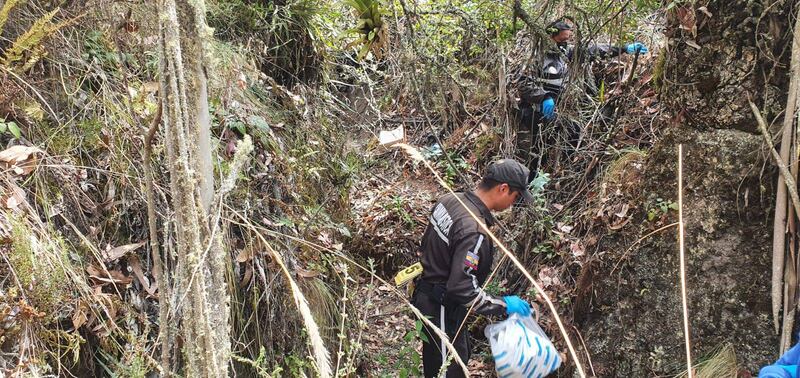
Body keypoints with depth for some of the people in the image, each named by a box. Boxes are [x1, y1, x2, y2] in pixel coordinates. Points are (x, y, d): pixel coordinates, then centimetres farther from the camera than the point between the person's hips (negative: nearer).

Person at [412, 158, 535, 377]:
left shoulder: (449, 200, -4)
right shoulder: (475, 231, -31)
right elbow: (462, 289, -31)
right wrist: (503, 306, -20)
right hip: (442, 310, -9)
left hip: (426, 296, 9)